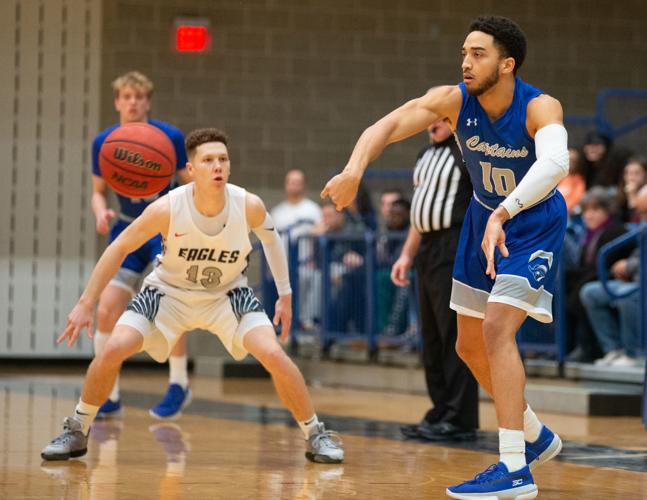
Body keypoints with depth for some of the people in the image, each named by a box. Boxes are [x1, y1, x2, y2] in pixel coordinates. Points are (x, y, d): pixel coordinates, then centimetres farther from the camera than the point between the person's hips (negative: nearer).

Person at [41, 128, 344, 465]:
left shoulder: (249, 206, -24)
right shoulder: (167, 208, -29)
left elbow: (270, 237, 0)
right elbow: (120, 248, -16)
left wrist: (285, 294, 3)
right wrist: (86, 303, -15)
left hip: (228, 294, 0)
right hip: (169, 291, 0)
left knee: (274, 355, -19)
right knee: (112, 351, -16)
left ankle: (316, 436, 0)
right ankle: (76, 432, 7)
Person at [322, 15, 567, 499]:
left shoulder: (540, 108, -30)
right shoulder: (454, 100, -19)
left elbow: (555, 163, -50)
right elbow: (388, 125, -29)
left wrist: (504, 214, -65)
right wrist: (354, 170, -50)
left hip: (534, 223, -6)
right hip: (484, 217, 6)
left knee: (497, 329, -24)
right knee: (471, 345, 13)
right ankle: (536, 436, 34)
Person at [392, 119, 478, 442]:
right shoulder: (427, 154, 19)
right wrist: (407, 255, 23)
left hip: (455, 250, -9)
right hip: (428, 250, 9)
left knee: (455, 336, -8)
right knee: (432, 338, 10)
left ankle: (460, 420, -6)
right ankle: (441, 413, 16)